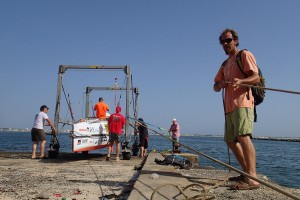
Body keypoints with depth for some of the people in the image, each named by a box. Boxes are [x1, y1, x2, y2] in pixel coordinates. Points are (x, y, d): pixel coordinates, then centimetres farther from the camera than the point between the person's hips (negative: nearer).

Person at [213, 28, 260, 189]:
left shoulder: (244, 55, 4)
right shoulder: (225, 64, 27)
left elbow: (256, 77, -9)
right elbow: (215, 87, 22)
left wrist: (240, 81, -30)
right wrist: (221, 84, -3)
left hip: (242, 103, -9)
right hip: (230, 107, 9)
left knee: (243, 137, -22)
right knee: (231, 140, 9)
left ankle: (252, 179, -26)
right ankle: (246, 173, 19)